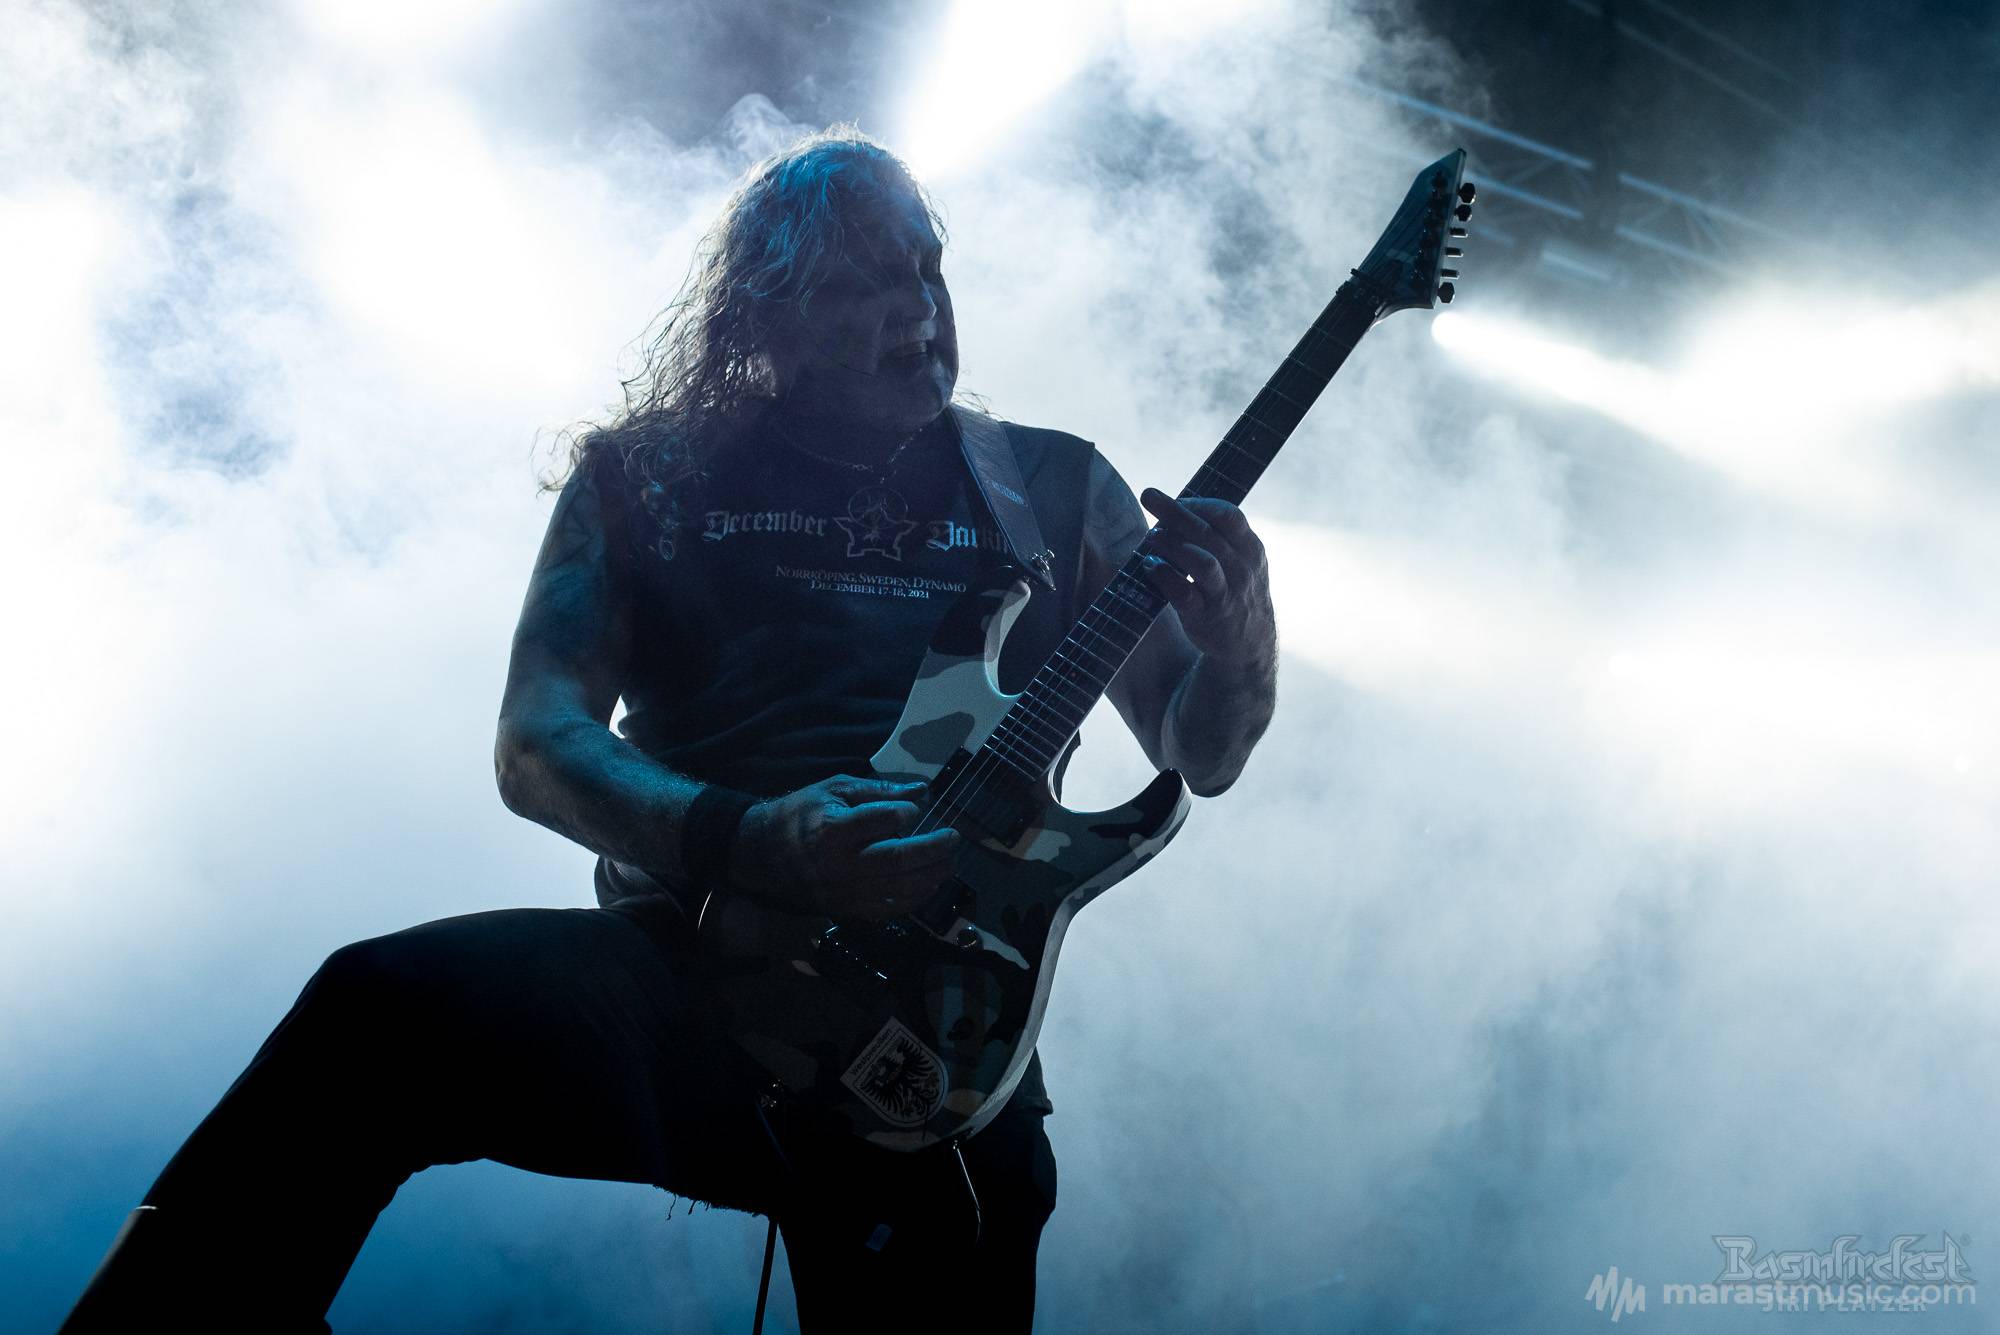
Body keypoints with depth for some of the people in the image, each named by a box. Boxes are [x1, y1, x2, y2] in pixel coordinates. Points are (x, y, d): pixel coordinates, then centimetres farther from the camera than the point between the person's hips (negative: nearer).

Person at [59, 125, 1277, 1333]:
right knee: (388, 1003, -30)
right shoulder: (653, 476, 13)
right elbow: (537, 741, 1)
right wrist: (748, 841, -19)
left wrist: (1239, 650, -9)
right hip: (687, 962, -1)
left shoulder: (1056, 492, 15)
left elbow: (1199, 753, 17)